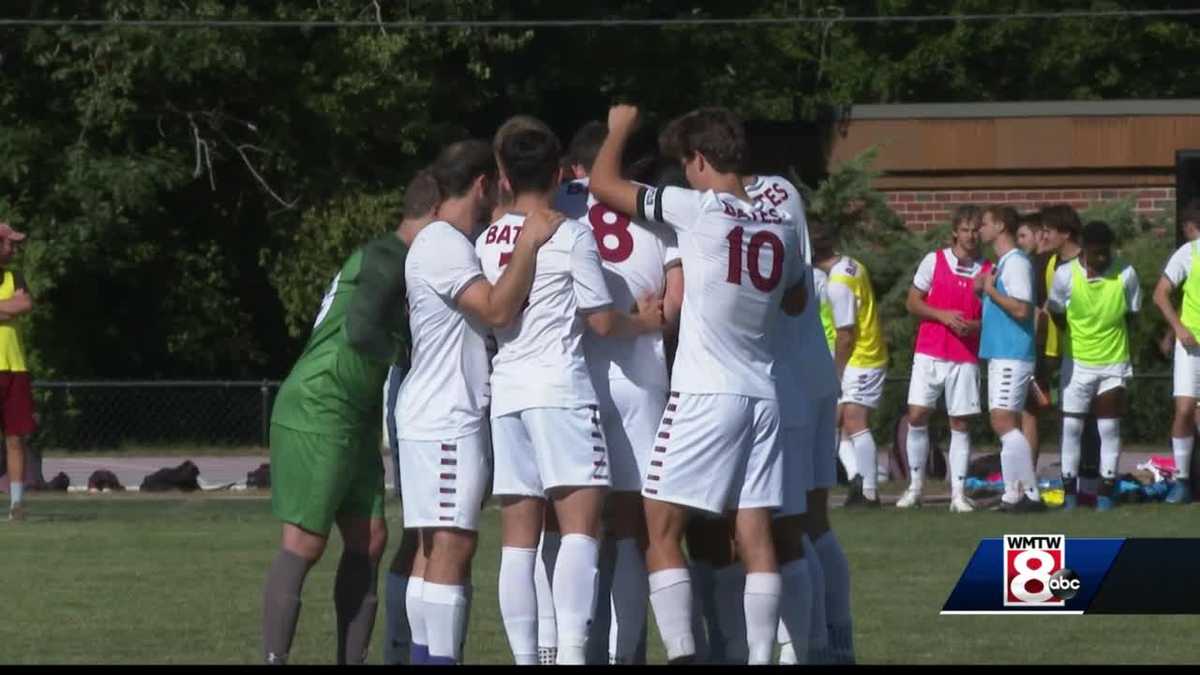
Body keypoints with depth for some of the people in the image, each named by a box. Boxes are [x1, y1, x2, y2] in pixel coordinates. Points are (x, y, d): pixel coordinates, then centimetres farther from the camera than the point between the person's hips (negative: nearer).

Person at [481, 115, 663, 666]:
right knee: (580, 527, -10)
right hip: (560, 388, -5)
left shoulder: (486, 242, 12)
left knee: (519, 539, 4)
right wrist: (644, 322, 17)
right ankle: (571, 651, -24)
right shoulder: (570, 235, -3)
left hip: (505, 391, 5)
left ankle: (525, 657, 1)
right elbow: (601, 320, -2)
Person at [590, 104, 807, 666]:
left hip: (704, 393, -6)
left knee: (662, 532, -2)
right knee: (754, 536, 4)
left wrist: (619, 128, 16)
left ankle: (681, 654, -11)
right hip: (761, 393, 6)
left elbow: (603, 183, -1)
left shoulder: (698, 209, -9)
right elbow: (795, 301, 25)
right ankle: (760, 656, 0)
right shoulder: (779, 225, 8)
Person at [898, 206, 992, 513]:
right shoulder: (934, 261, 1)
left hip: (966, 358, 0)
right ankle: (915, 487, 7)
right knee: (917, 416, -5)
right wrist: (942, 315, -12)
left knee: (960, 424, 0)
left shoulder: (988, 271, 3)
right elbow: (912, 302, 4)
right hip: (929, 353, 0)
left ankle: (958, 493, 2)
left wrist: (975, 326, -13)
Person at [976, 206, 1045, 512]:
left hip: (1012, 356, -10)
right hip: (1000, 353, 10)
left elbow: (1022, 309, -20)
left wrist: (990, 291, -13)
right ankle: (1013, 495, 9)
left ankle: (1031, 494, -16)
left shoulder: (1016, 262, -12)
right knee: (1003, 424, 8)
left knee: (1004, 421, -15)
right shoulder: (1003, 263, 18)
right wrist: (982, 291, 11)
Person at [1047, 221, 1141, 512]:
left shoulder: (1125, 274, -11)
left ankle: (1106, 492, 8)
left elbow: (1131, 314, 3)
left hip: (1114, 362, 0)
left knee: (1109, 428, 3)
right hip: (1077, 363, 0)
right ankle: (1069, 490, 9)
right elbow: (1057, 316, 3)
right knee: (1071, 426, 2)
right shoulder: (1066, 275, -12)